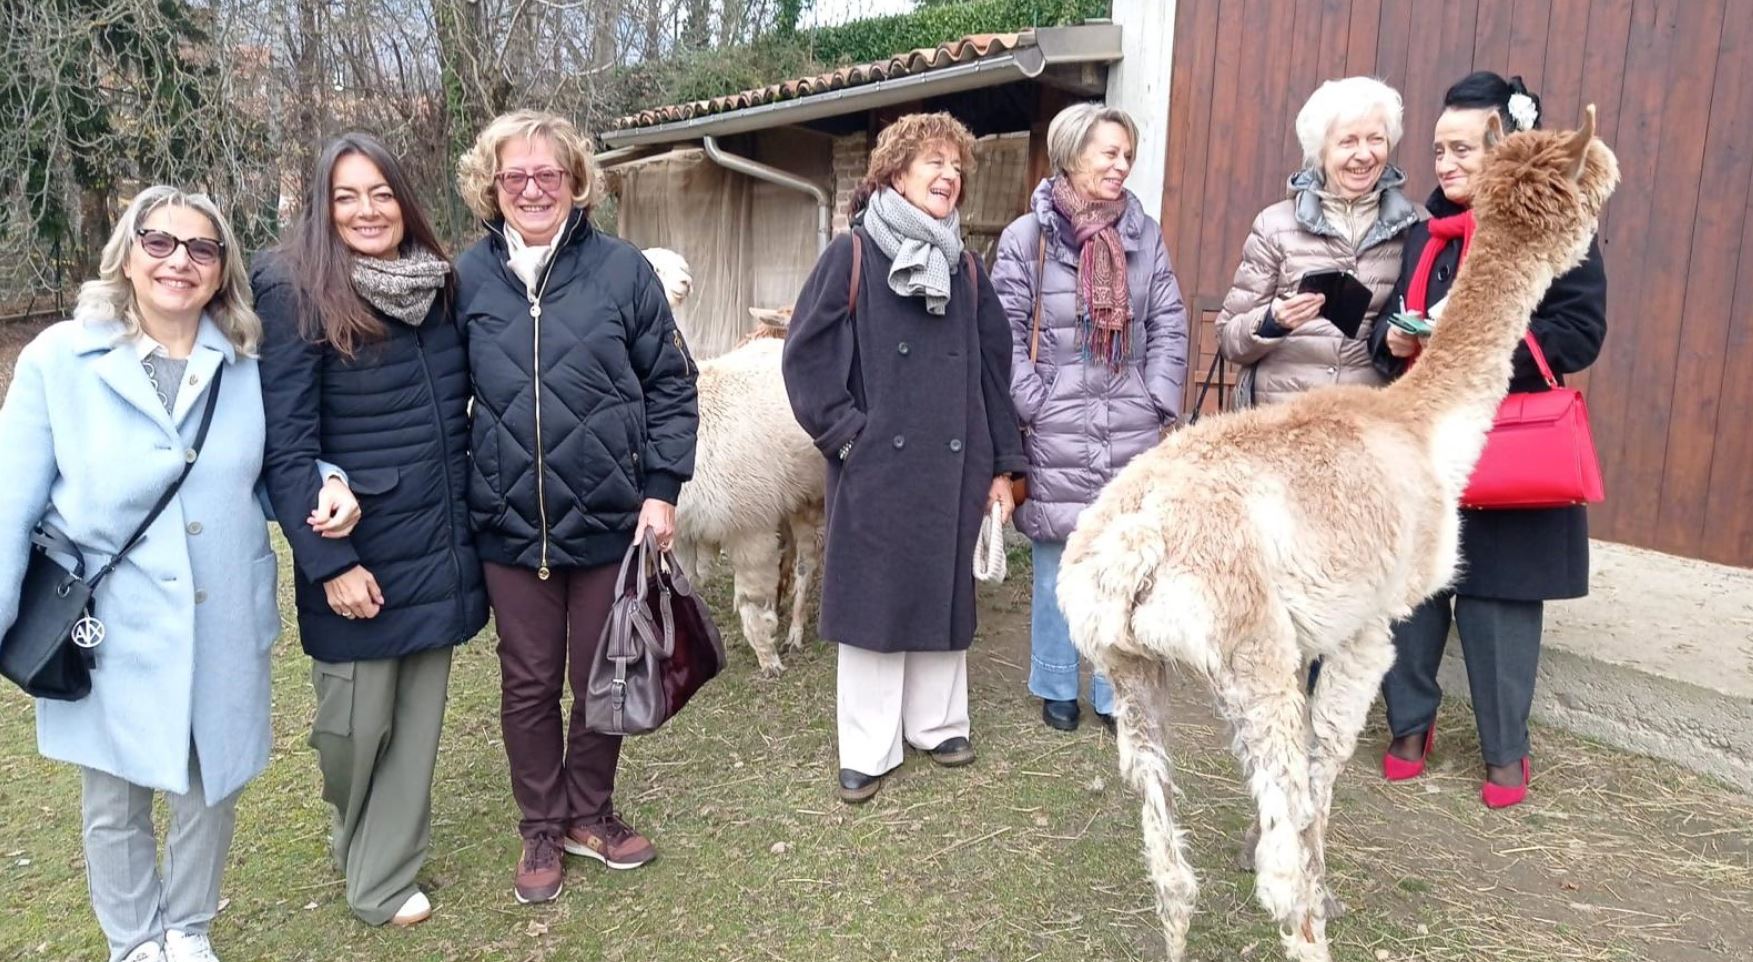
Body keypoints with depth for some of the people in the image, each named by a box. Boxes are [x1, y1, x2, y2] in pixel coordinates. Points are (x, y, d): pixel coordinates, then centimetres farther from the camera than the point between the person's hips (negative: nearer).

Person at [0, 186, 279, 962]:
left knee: (212, 787, 17)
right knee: (115, 802, 15)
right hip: (113, 631, -2)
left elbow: (273, 473, 9)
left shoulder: (246, 365, -2)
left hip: (224, 628, 2)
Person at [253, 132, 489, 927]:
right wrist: (329, 561, -17)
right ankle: (358, 839, 40)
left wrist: (470, 521, 3)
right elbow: (285, 445, -13)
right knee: (357, 720, 9)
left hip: (438, 545, 5)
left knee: (417, 718, 13)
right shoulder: (295, 294, -10)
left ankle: (381, 874, 32)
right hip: (357, 553, -5)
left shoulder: (437, 287, 7)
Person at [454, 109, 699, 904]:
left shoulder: (622, 270, -4)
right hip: (509, 525, 1)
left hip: (609, 517, -1)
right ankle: (541, 827, 32)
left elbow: (671, 387, -1)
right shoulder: (467, 279, 1)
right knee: (528, 684, 12)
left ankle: (589, 813, 35)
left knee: (602, 678, 13)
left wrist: (662, 488, -7)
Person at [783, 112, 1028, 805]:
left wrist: (1002, 464, 9)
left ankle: (936, 721, 31)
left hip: (952, 466, 4)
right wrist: (846, 433, -12)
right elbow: (806, 356, -5)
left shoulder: (965, 268, 11)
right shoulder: (852, 255, -3)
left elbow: (993, 368, 12)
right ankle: (867, 751, 16)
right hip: (875, 466, -4)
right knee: (873, 601, 4)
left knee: (945, 594, 13)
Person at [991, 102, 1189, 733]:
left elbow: (1169, 326, 9)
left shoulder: (1144, 234, 8)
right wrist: (1033, 405, -9)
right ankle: (1057, 689, 24)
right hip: (1057, 433, -2)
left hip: (1132, 433, 3)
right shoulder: (1027, 236, -1)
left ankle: (1116, 695, 21)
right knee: (1057, 565, 7)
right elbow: (1006, 331, -4)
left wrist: (1159, 403, 0)